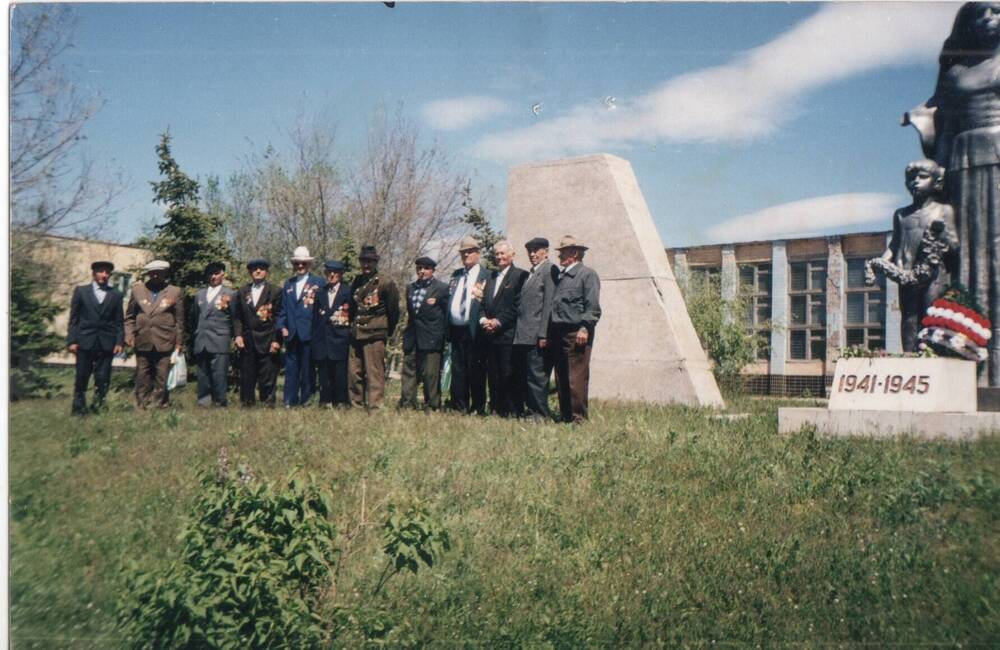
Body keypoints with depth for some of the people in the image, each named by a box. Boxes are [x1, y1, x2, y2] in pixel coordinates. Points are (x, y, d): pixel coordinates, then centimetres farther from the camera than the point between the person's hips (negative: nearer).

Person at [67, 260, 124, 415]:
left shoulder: (116, 295, 10)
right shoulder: (81, 291, 7)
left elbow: (119, 321, 8)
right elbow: (74, 318, 5)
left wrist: (120, 342, -2)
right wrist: (72, 340, -3)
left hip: (107, 344, 1)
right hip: (85, 342, 0)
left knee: (103, 379, 0)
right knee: (81, 378, 4)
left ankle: (98, 407, 11)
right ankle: (78, 408, 14)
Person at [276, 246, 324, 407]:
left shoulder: (318, 282, 2)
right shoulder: (288, 284, 16)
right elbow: (282, 308, 17)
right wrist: (282, 326, 4)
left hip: (309, 333, -4)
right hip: (291, 333, 4)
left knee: (308, 369, 2)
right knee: (291, 368, 5)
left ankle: (306, 401, 9)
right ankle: (290, 401, 10)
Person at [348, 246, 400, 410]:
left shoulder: (385, 284, -4)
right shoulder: (356, 283, 13)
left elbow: (394, 311, 0)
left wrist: (387, 332, 6)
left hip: (375, 335, -6)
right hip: (356, 334, 6)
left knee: (374, 372, -6)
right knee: (354, 372, 7)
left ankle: (374, 406, -2)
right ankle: (356, 405, 17)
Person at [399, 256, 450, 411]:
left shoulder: (442, 288, -1)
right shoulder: (410, 288, 16)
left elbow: (447, 315, -2)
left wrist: (443, 339, -5)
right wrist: (408, 333, 14)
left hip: (431, 339, -5)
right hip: (412, 339, 5)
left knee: (431, 375, -2)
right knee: (409, 373, 6)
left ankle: (431, 408, 6)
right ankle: (407, 406, 11)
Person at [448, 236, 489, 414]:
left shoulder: (486, 276, -1)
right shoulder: (456, 275, 19)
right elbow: (448, 298, 17)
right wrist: (447, 327, 9)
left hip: (474, 331, -6)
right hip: (456, 330, 6)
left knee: (476, 371, -1)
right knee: (457, 370, 9)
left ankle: (478, 408, 6)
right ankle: (460, 407, 16)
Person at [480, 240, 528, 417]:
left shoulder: (521, 275, -3)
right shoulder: (491, 276, 20)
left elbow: (517, 305, -11)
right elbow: (484, 302, 18)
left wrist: (498, 322, -14)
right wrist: (484, 320, 0)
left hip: (508, 334, -7)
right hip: (490, 334, 7)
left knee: (510, 375, -6)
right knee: (493, 375, 9)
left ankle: (514, 412, 0)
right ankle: (496, 410, 16)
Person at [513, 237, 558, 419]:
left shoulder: (550, 271, -7)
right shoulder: (531, 273, 21)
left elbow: (549, 304, -15)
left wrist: (543, 334, -19)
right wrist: (518, 333, 13)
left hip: (537, 336, -9)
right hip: (523, 336, 9)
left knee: (536, 376, -5)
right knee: (522, 376, 11)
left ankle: (540, 414, 2)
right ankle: (531, 409, 19)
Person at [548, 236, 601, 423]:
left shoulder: (587, 274, -2)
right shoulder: (560, 276, 20)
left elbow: (593, 307, -10)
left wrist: (584, 329, -18)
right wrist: (549, 333, 13)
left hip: (576, 333, -8)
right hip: (558, 334, 8)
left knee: (576, 379, -9)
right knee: (561, 379, 9)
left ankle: (579, 418, -4)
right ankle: (565, 416, 16)